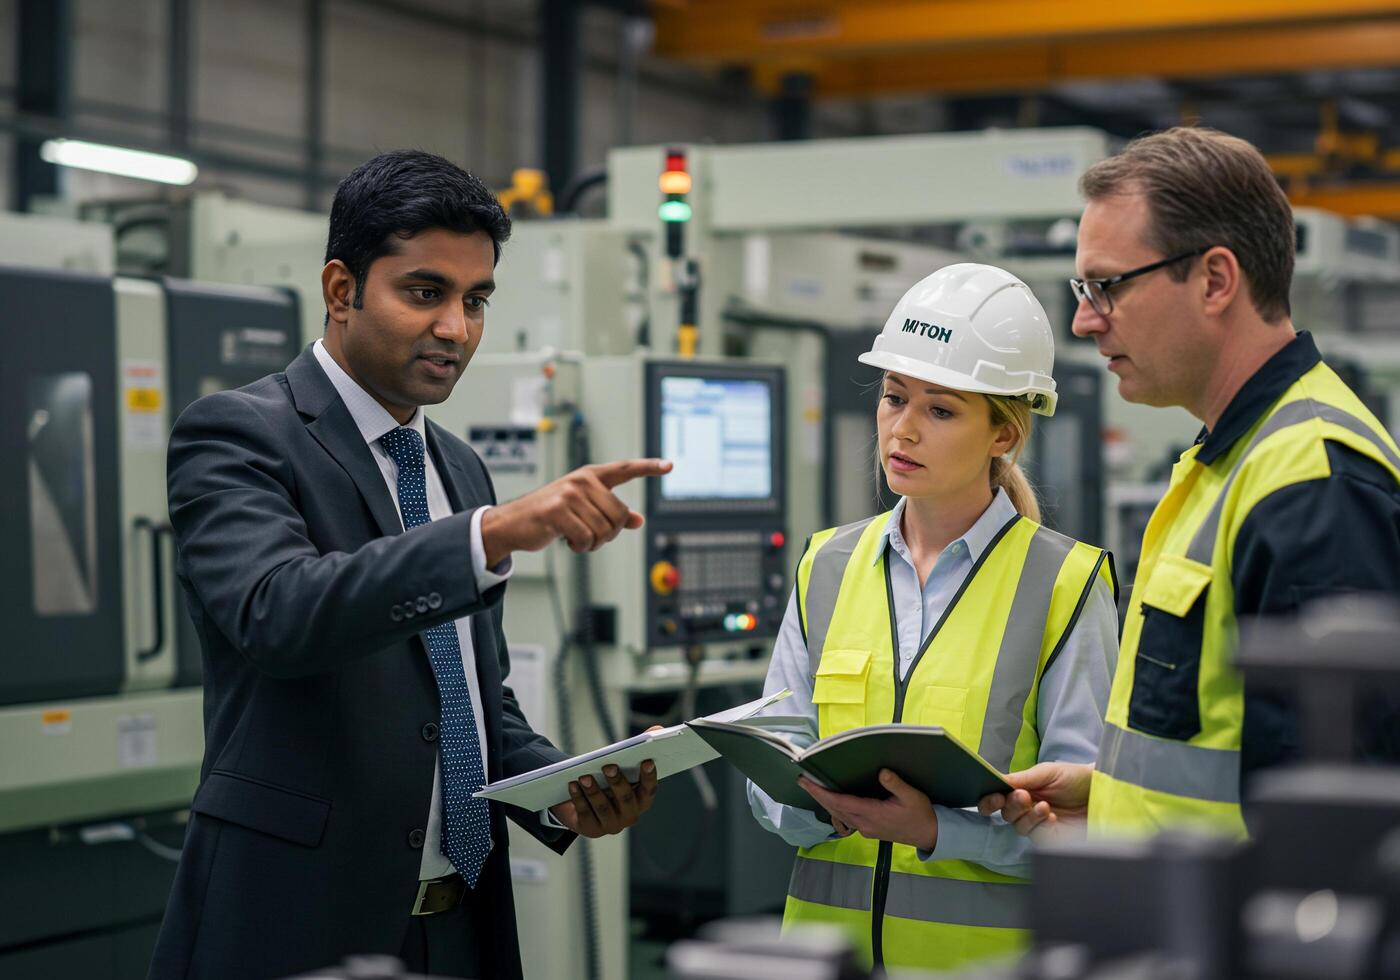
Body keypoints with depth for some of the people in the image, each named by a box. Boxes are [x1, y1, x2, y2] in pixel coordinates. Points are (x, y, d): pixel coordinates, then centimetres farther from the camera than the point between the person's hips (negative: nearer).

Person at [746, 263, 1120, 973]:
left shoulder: (1066, 584, -5)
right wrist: (826, 803, -17)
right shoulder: (826, 568, 7)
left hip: (989, 943, -3)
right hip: (832, 929, 3)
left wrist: (936, 826, -26)